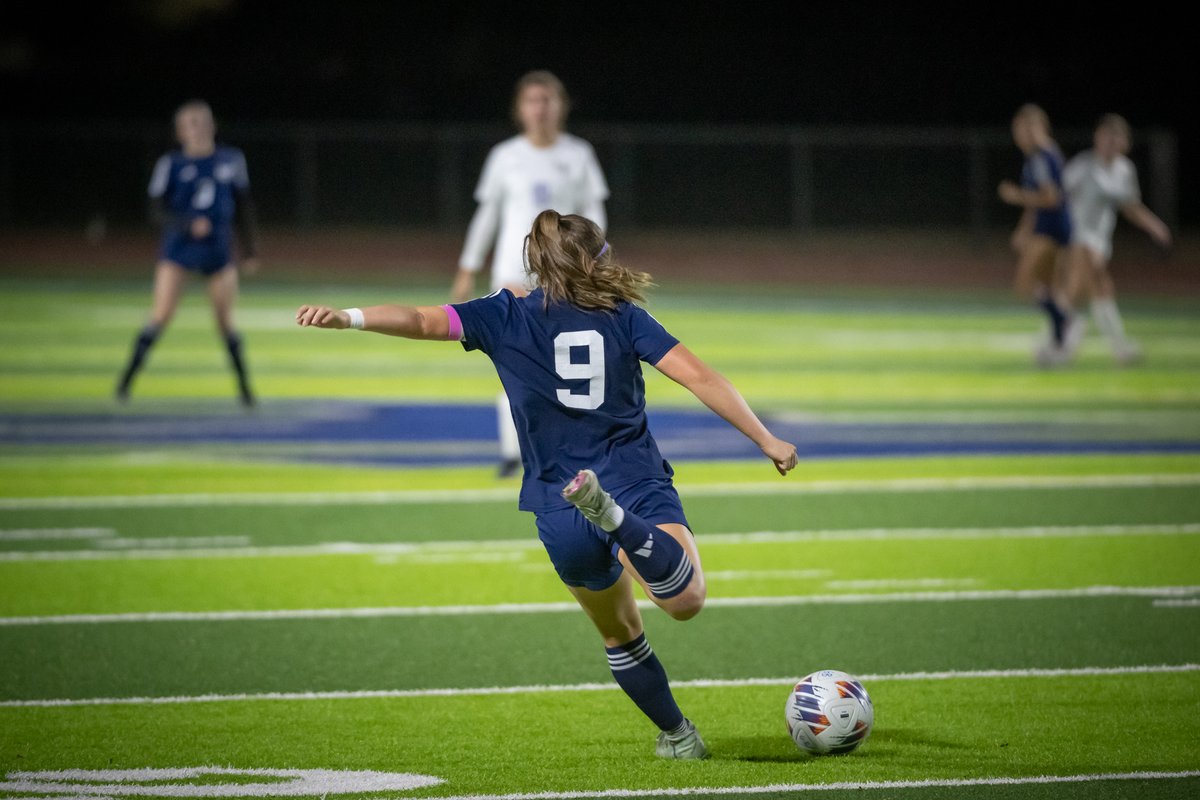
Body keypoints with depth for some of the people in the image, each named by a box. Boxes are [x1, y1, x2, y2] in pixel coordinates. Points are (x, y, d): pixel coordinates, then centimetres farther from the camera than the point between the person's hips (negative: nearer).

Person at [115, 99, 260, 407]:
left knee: (226, 321, 5)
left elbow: (244, 208, 13)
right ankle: (127, 379, -5)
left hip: (218, 251, 2)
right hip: (178, 249, -2)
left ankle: (244, 387, 18)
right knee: (161, 315, -12)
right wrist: (188, 225, -20)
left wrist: (249, 251, 13)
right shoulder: (170, 165, -4)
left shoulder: (232, 160, 5)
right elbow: (156, 211, -4)